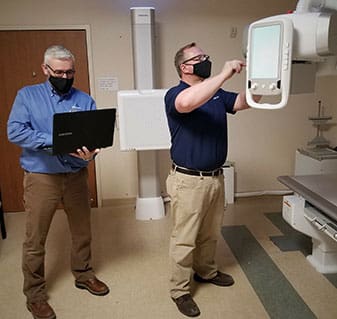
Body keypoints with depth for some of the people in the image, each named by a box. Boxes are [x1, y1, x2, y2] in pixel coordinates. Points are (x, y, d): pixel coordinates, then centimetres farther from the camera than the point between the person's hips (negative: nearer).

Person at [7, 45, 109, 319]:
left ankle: (83, 275, 40)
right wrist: (55, 142, -23)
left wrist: (90, 153, -26)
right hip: (41, 177, -2)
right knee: (35, 240, 5)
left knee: (82, 231, 17)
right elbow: (15, 131, -13)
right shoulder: (27, 95, 0)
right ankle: (34, 294, 24)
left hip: (77, 176, 3)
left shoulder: (84, 100, 4)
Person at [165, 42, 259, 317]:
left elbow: (244, 102, 6)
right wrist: (225, 74, -33)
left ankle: (206, 271, 44)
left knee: (210, 233, 22)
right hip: (189, 181, -7)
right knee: (184, 238, 4)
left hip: (216, 177, 7)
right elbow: (188, 102, -37)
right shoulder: (174, 94, -14)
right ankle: (180, 290, 20)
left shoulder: (217, 94, 11)